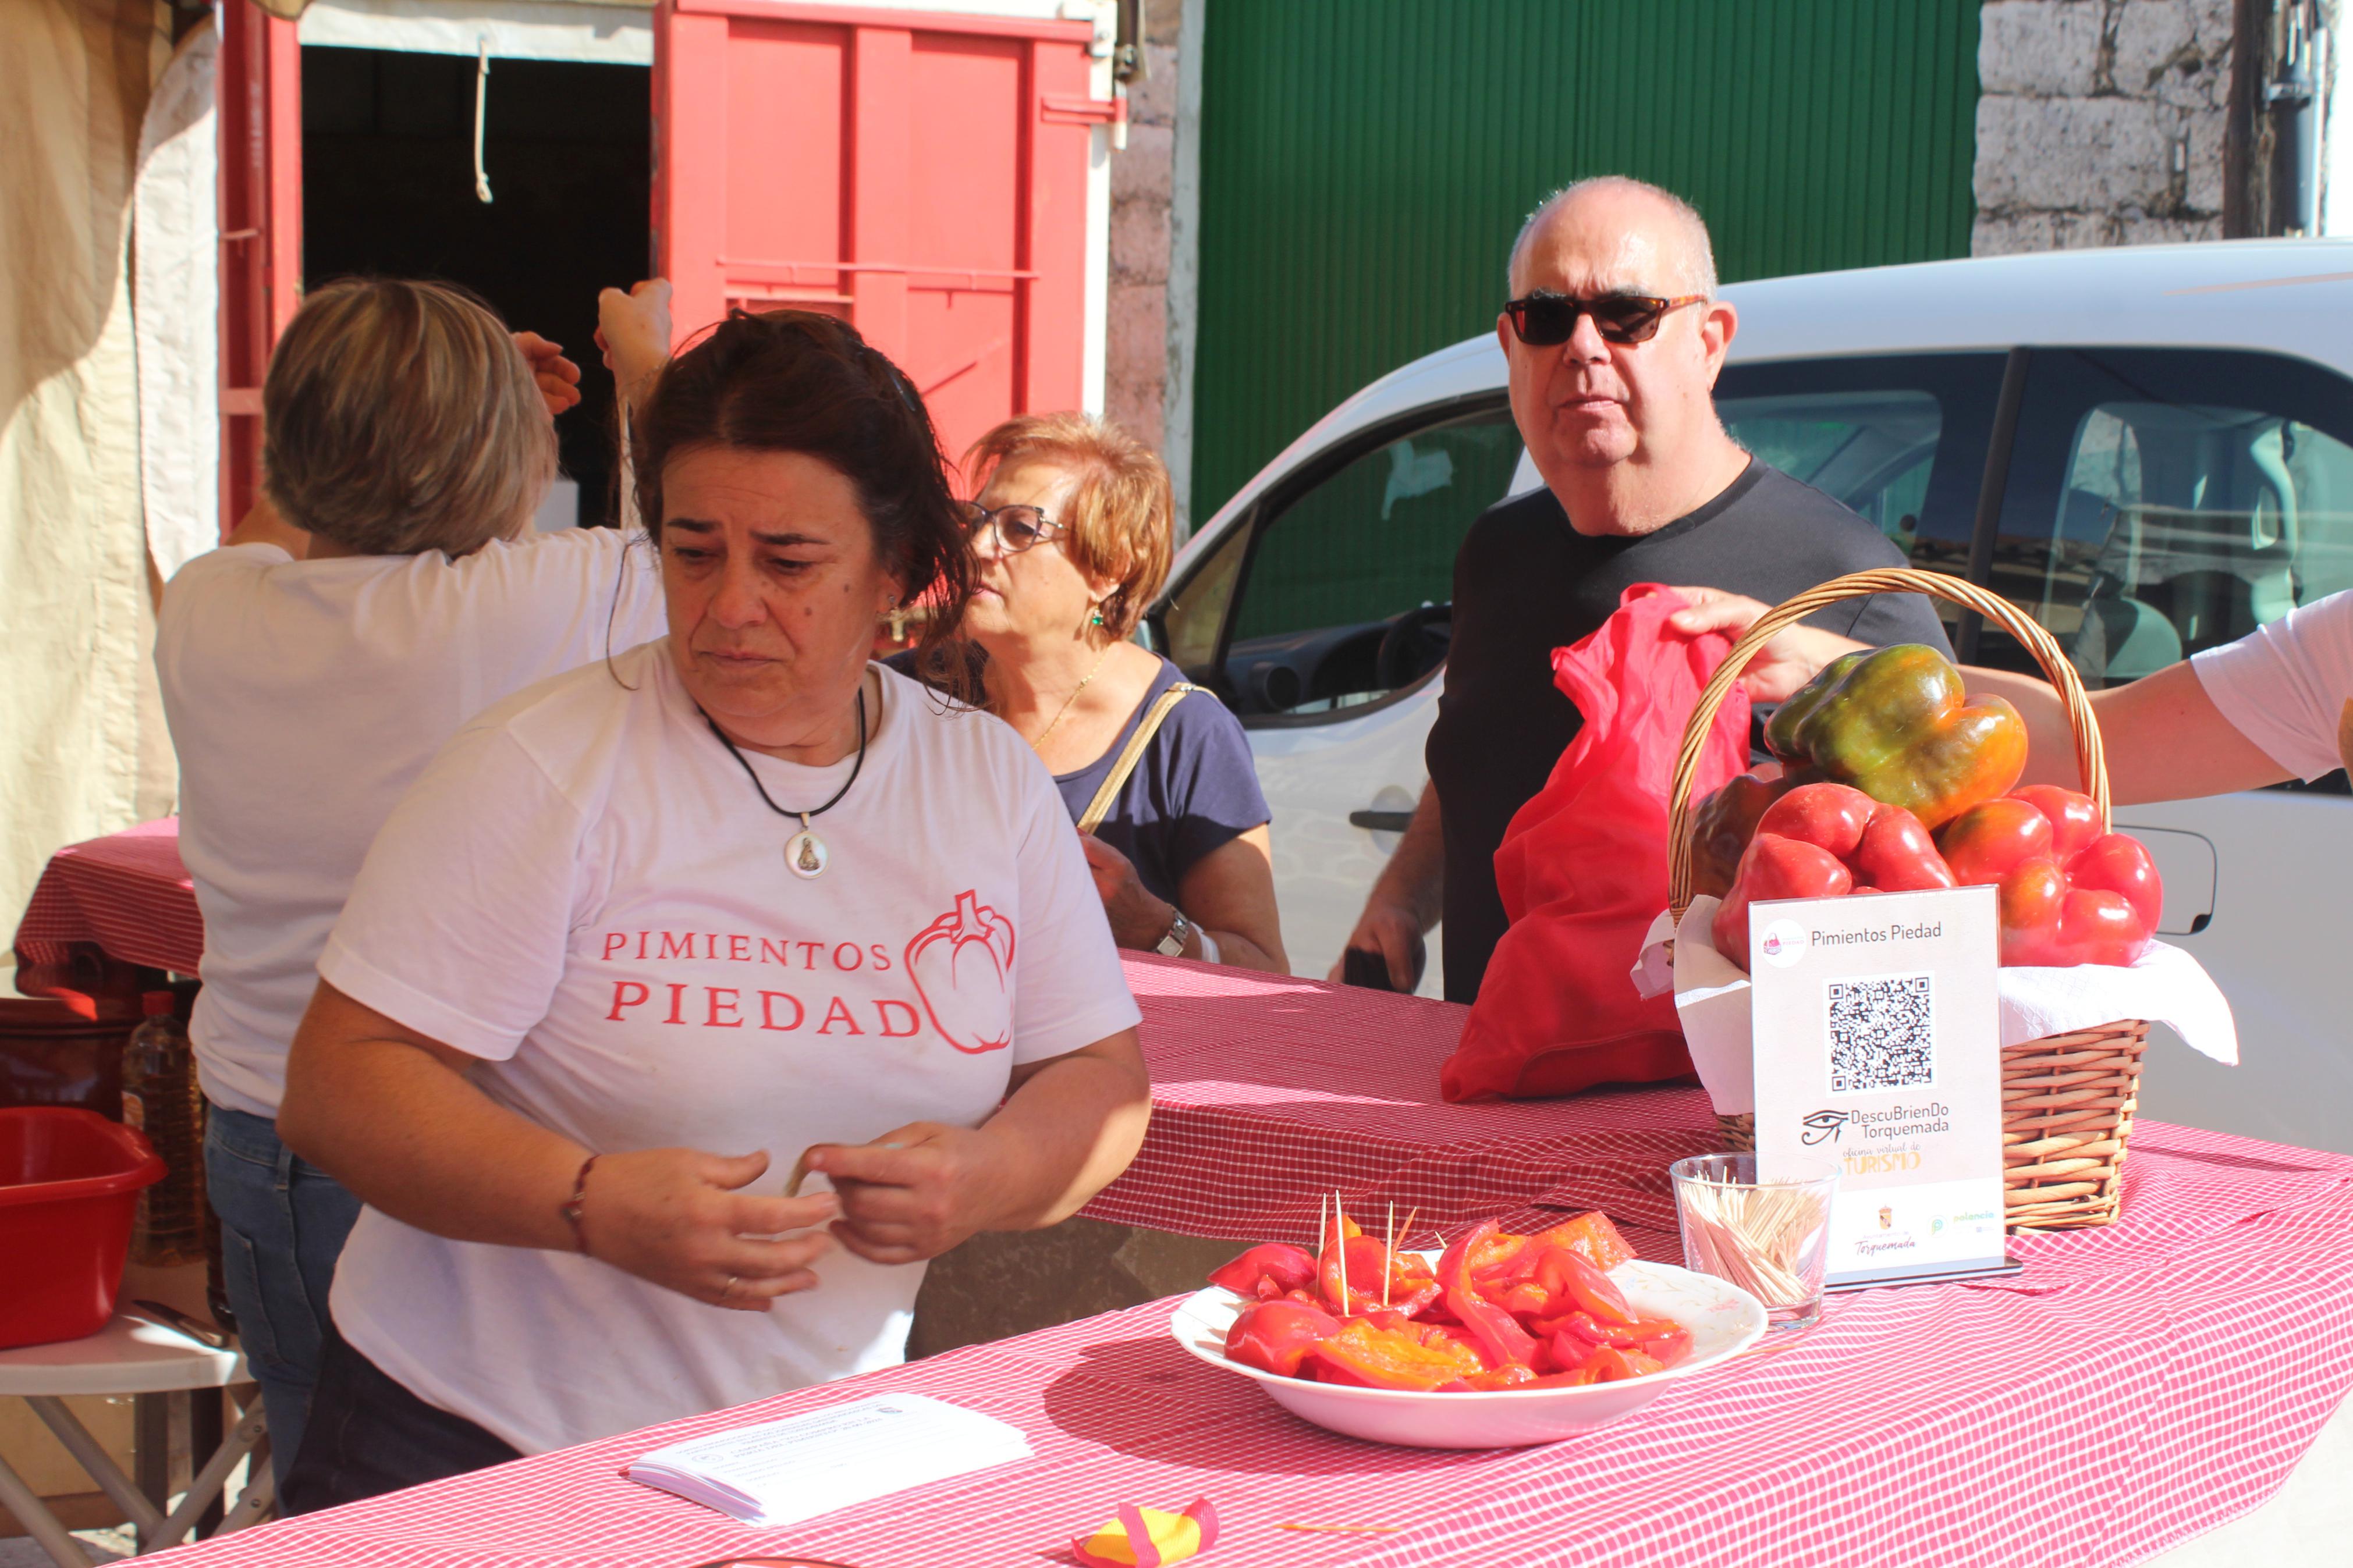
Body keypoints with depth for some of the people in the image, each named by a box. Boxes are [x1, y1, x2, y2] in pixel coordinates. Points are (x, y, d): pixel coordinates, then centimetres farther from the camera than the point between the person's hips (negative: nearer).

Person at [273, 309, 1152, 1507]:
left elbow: (1102, 1080, 11)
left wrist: (987, 1176, -11)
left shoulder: (991, 784, 6)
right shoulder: (545, 766, -8)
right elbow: (338, 1087, -10)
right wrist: (594, 1205, -24)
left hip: (809, 1452, 3)